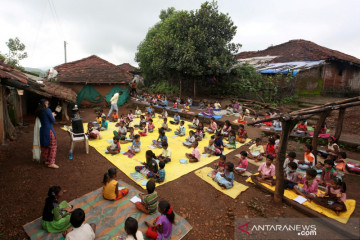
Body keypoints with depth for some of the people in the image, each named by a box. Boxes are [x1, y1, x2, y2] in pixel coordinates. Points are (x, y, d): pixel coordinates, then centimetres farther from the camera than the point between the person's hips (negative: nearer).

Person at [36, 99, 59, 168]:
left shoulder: (38, 112, 8)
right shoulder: (47, 110, -13)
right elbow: (53, 121, -10)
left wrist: (51, 115, 17)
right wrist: (53, 115, 8)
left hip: (42, 130, 8)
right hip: (49, 130, -8)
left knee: (44, 146, 16)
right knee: (52, 146, -1)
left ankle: (46, 160, 28)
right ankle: (51, 163, -1)